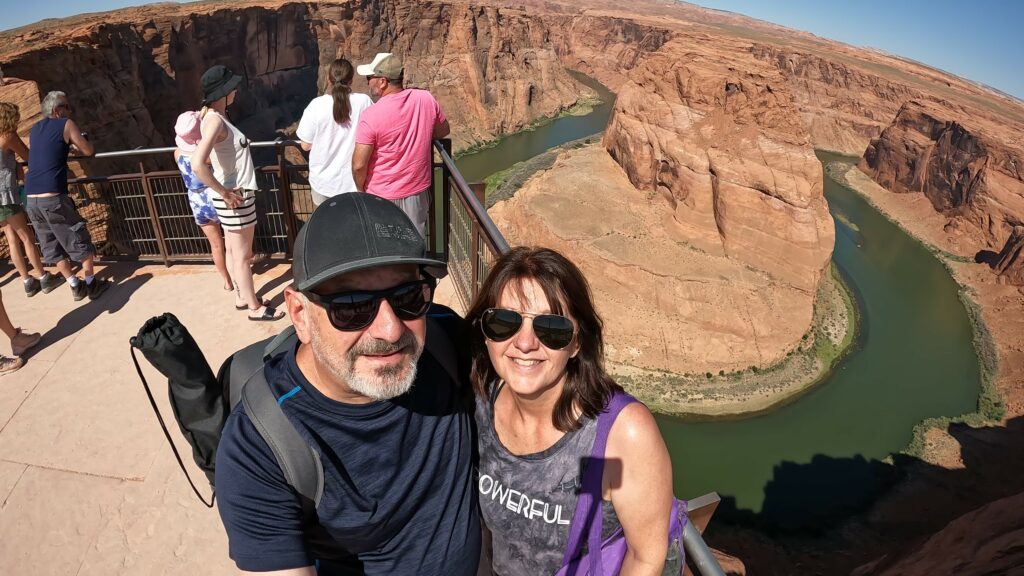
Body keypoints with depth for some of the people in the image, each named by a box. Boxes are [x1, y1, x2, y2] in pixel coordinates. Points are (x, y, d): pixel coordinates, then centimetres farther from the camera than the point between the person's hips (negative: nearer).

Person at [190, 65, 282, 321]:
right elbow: (197, 165, -31)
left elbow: (208, 159, 18)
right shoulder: (214, 120, -20)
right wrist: (224, 192, -22)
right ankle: (255, 308, 15)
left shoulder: (214, 117, 9)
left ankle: (243, 295, 35)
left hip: (236, 194, 9)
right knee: (242, 255, 2)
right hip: (234, 198, -9)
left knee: (233, 250, 20)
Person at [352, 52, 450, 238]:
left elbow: (359, 165, -18)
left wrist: (360, 189, 0)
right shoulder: (426, 99, -9)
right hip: (418, 191, 4)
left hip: (382, 197, -4)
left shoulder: (372, 115, -21)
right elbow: (443, 131, 9)